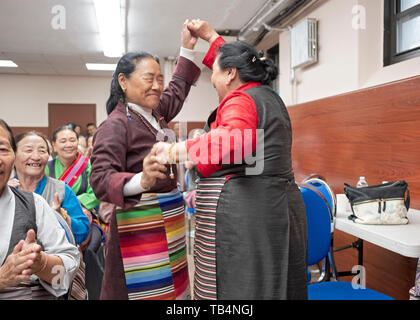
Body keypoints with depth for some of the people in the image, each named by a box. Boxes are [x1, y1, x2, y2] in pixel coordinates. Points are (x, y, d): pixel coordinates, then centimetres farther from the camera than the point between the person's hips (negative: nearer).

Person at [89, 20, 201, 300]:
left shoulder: (154, 114, 11)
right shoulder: (115, 125, -14)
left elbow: (177, 89, 29)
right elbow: (101, 179, -23)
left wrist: (188, 49, 27)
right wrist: (141, 181, -41)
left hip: (170, 221, 8)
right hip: (141, 227, -8)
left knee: (171, 289, 12)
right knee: (145, 291, -4)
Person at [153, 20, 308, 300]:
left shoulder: (240, 101, -11)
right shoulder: (269, 96, 17)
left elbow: (238, 137, -35)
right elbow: (236, 64, 33)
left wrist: (176, 151, -32)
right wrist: (210, 36, 38)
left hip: (244, 214, -9)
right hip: (280, 208, 10)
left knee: (237, 289, 0)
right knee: (273, 286, 15)